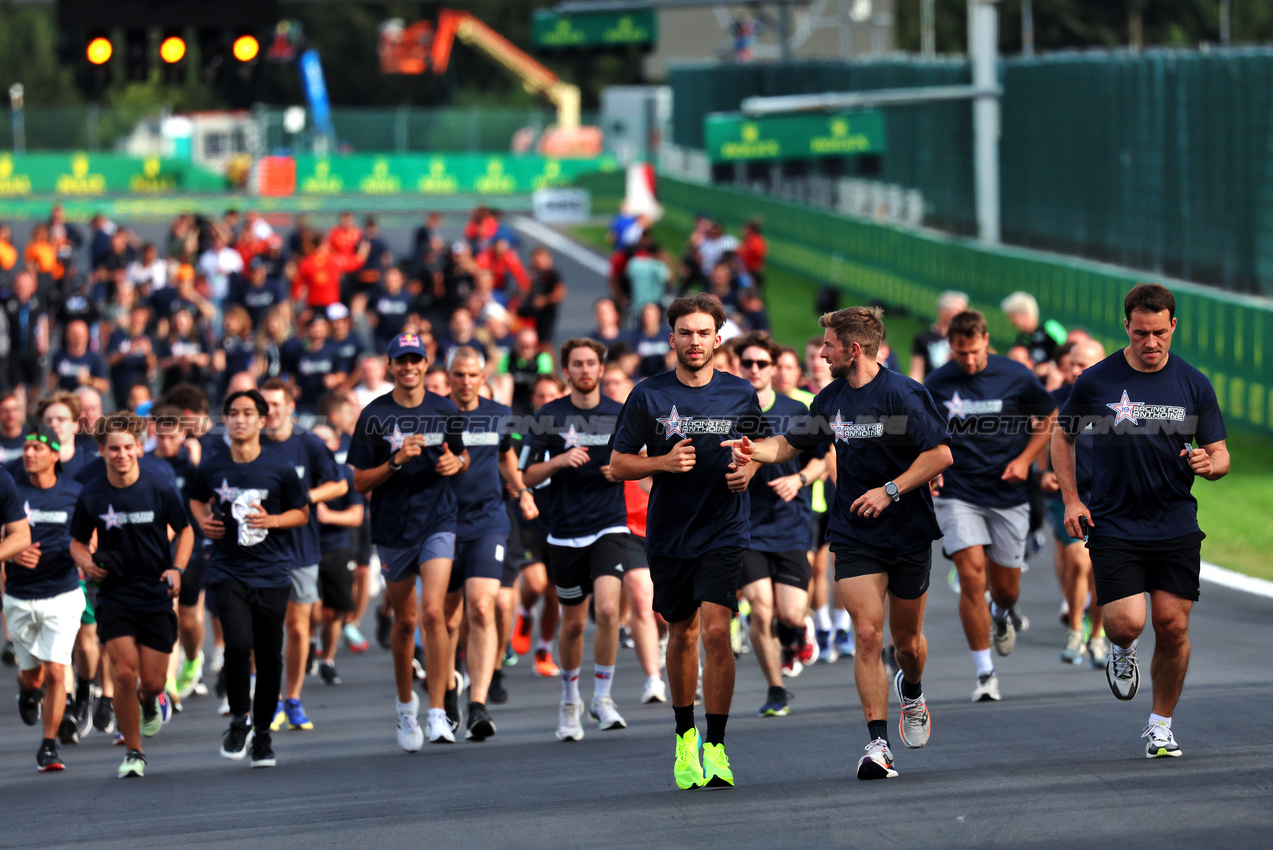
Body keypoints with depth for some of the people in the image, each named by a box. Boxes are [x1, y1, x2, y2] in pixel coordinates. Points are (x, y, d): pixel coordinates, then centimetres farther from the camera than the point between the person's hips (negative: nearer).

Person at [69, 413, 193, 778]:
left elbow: (184, 531, 9)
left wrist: (177, 570, -6)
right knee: (124, 675, -12)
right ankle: (133, 753, 4)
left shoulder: (160, 491, -5)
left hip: (157, 598, 0)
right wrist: (88, 564, -10)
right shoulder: (91, 498, -2)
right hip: (114, 596, 0)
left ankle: (151, 702, 39)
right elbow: (77, 542, 12)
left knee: (152, 682, -1)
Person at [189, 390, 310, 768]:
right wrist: (204, 520, 0)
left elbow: (302, 513, 7)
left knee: (270, 656, 4)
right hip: (229, 571, 0)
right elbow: (197, 499, 21)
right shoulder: (212, 466, 1)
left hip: (272, 573, 0)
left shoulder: (280, 467, -3)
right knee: (238, 644, -18)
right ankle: (239, 720, 3)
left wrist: (271, 520, -11)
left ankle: (262, 732, 22)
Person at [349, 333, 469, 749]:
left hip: (437, 523, 0)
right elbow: (360, 481, -2)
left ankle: (438, 713, -16)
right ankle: (406, 705, 33)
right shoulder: (374, 416, -3)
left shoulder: (445, 410, 4)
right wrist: (396, 461, -18)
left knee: (433, 612, -17)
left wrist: (456, 463, -5)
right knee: (405, 621, 11)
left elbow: (463, 457, 19)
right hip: (392, 528, 0)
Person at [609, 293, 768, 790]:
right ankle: (685, 736, 31)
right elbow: (618, 465, 2)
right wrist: (664, 462, -15)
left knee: (716, 631, -15)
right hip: (668, 535, 1)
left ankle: (715, 748, -9)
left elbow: (761, 444, 18)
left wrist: (750, 467, -4)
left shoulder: (740, 394, 2)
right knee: (682, 635, 12)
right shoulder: (648, 396, -1)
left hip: (724, 532, -1)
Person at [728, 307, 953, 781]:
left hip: (909, 534, -3)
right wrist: (753, 451, -1)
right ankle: (877, 745, -13)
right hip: (855, 537, 3)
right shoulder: (831, 399, 6)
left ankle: (911, 690, 46)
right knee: (868, 635, -11)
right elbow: (790, 444, 18)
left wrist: (890, 491, -20)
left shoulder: (903, 394, -13)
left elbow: (941, 454, -15)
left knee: (907, 639, 10)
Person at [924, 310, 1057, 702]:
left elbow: (1049, 418, 9)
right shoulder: (936, 384, -3)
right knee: (972, 578, -14)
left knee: (1006, 586, 9)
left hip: (1008, 496, 1)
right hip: (957, 495, -1)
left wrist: (1025, 460, -3)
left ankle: (1002, 615, 49)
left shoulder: (1016, 377, -5)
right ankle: (985, 673, -5)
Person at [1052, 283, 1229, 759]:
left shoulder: (1194, 385, 1)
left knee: (1172, 626, -2)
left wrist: (1208, 463, -18)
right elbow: (1062, 436, 12)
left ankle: (1161, 725, 15)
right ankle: (1121, 651, 23)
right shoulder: (1096, 382, -3)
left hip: (1176, 528, 1)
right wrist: (1071, 499, 2)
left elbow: (1220, 455, 7)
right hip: (1113, 525, -1)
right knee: (1126, 622, -15)